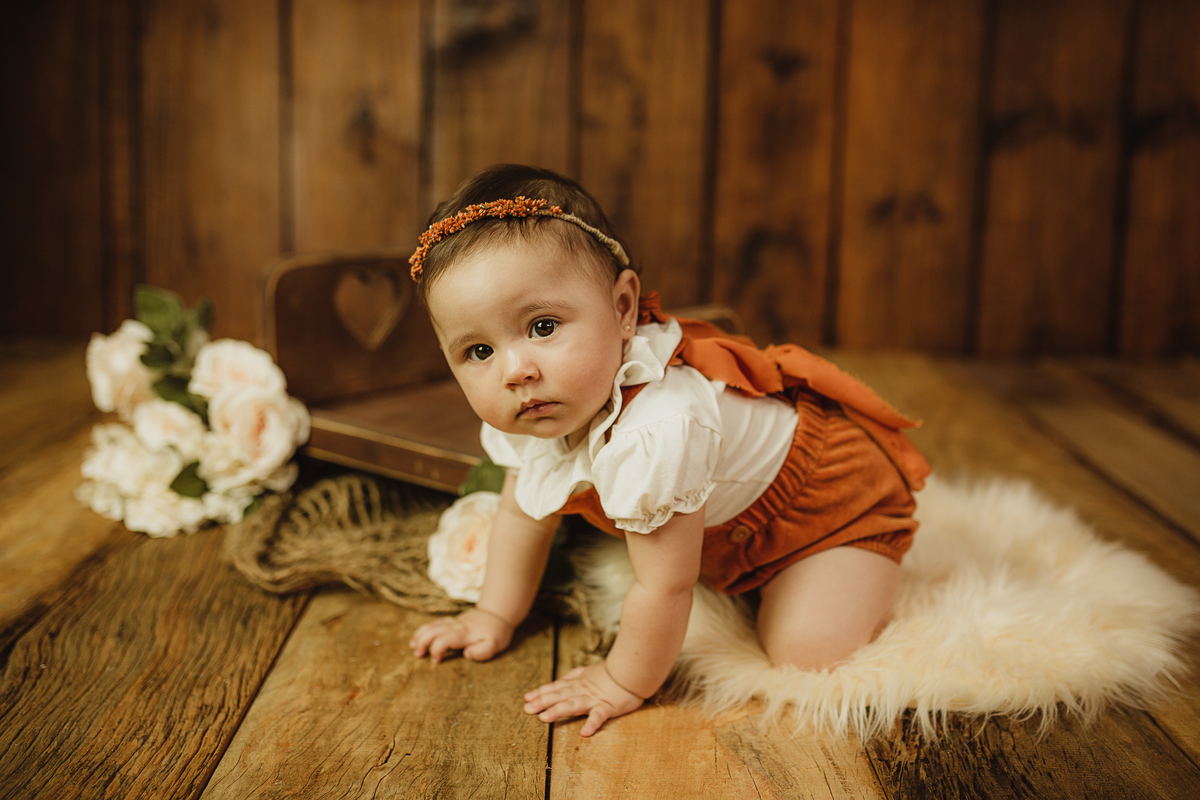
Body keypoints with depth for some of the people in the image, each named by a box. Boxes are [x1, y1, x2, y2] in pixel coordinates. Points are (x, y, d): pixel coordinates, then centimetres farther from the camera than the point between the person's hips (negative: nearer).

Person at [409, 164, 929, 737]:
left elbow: (665, 590, -33)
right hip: (727, 521, 8)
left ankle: (864, 582, 7)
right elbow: (525, 512, 5)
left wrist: (622, 685, -19)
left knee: (807, 650, -21)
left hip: (834, 491, -8)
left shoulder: (651, 436, -44)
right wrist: (496, 615, 8)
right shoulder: (521, 421, -17)